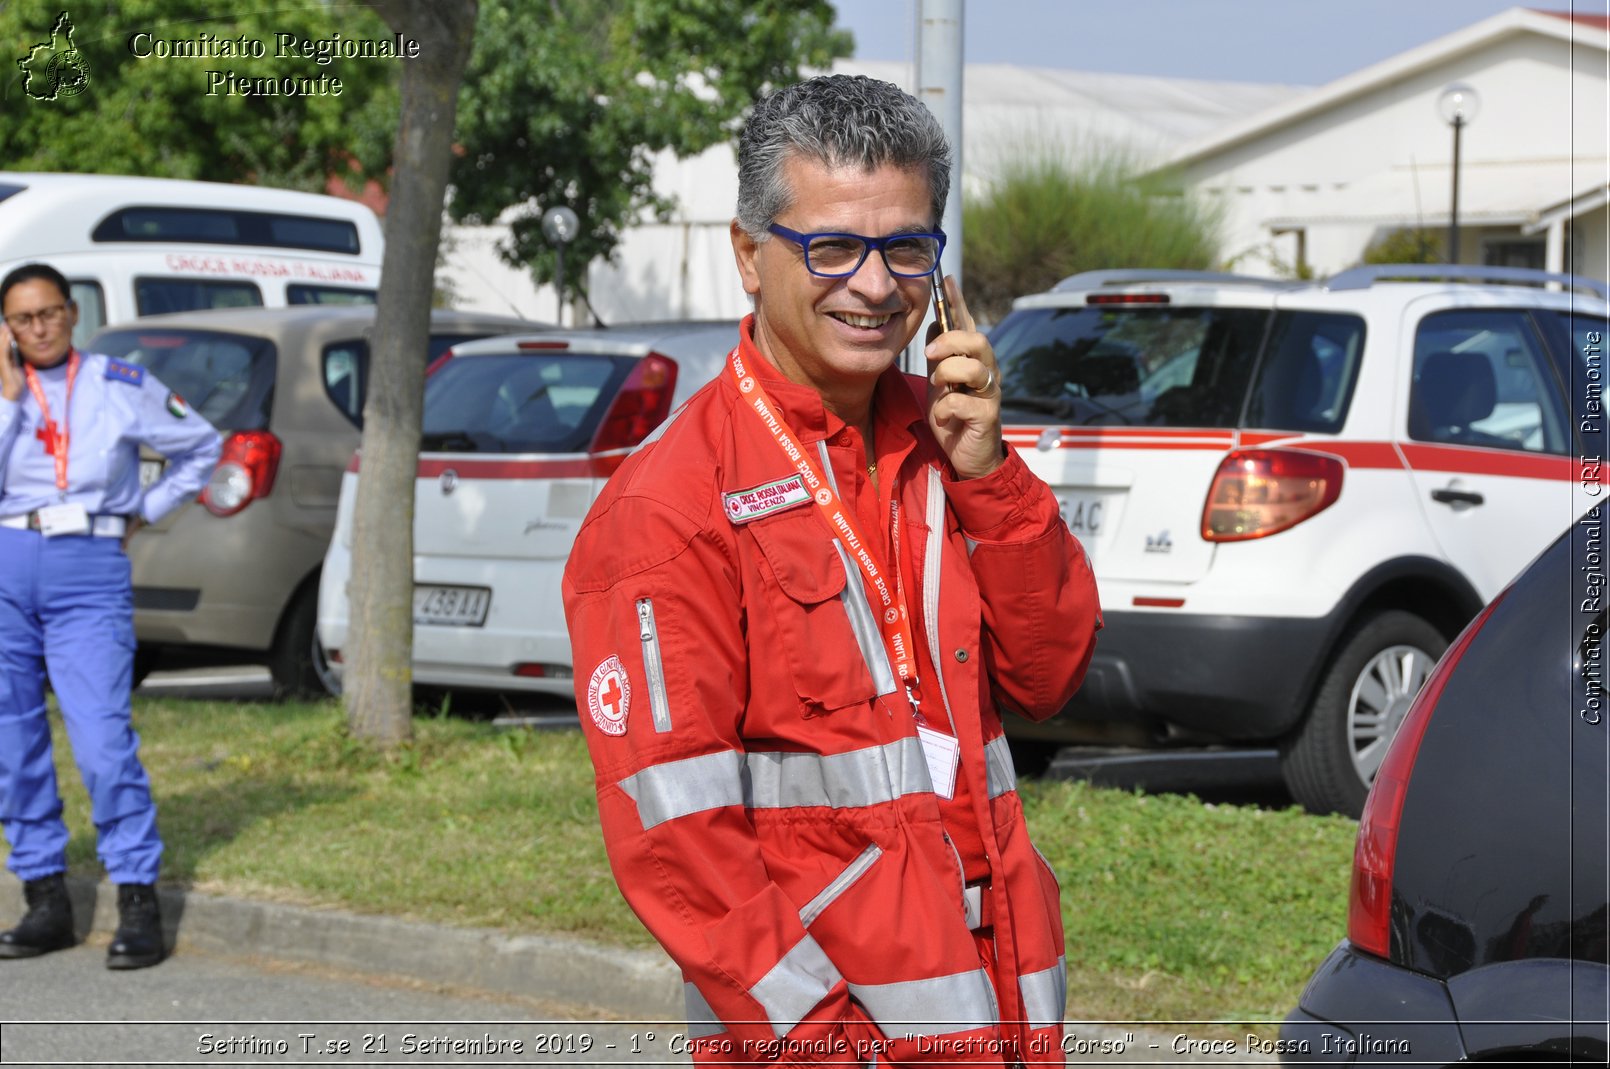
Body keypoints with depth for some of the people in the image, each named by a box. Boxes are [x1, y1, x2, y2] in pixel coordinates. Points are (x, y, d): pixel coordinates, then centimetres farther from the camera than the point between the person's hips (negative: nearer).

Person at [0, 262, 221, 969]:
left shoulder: (122, 386, 6)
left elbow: (201, 447, 18)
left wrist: (146, 512, 12)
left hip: (90, 572, -3)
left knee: (102, 740, -14)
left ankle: (139, 903, -9)